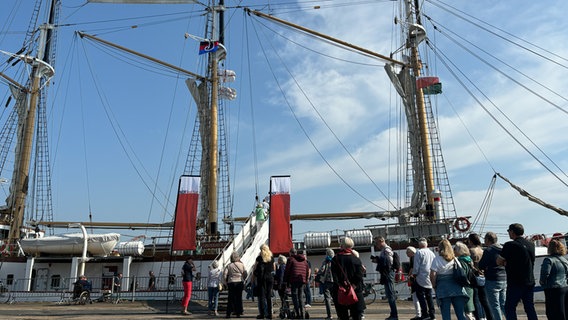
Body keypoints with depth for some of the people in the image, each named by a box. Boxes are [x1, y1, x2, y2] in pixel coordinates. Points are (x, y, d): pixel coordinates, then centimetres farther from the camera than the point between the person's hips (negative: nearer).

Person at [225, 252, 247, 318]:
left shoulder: (229, 265, 1)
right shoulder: (242, 265, 4)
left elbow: (224, 274, -7)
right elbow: (245, 274, 1)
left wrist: (226, 282, 4)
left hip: (231, 283, -1)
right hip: (240, 283, 1)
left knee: (230, 299, 4)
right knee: (239, 298, 8)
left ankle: (228, 313, 1)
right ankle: (238, 313, 8)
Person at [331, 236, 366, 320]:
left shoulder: (335, 259, 0)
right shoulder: (357, 260, 1)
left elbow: (335, 276, -8)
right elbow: (359, 276, -9)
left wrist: (340, 287, -11)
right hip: (355, 291, 0)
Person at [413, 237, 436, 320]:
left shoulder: (419, 252, -9)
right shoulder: (432, 253, 12)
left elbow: (416, 266, -12)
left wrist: (414, 274, 0)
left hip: (421, 278, -7)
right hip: (430, 278, 7)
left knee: (421, 295, -2)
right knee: (429, 296, 13)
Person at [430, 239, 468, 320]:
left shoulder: (437, 259, -1)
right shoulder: (455, 259, 11)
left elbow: (433, 275, -9)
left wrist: (434, 285, 4)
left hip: (443, 288, -3)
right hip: (457, 288, 3)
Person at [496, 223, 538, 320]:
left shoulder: (510, 245, -13)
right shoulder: (531, 245, 7)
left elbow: (499, 262, -9)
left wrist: (506, 263, 11)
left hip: (515, 283, -7)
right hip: (530, 282, 7)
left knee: (509, 308, 1)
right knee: (530, 308, 14)